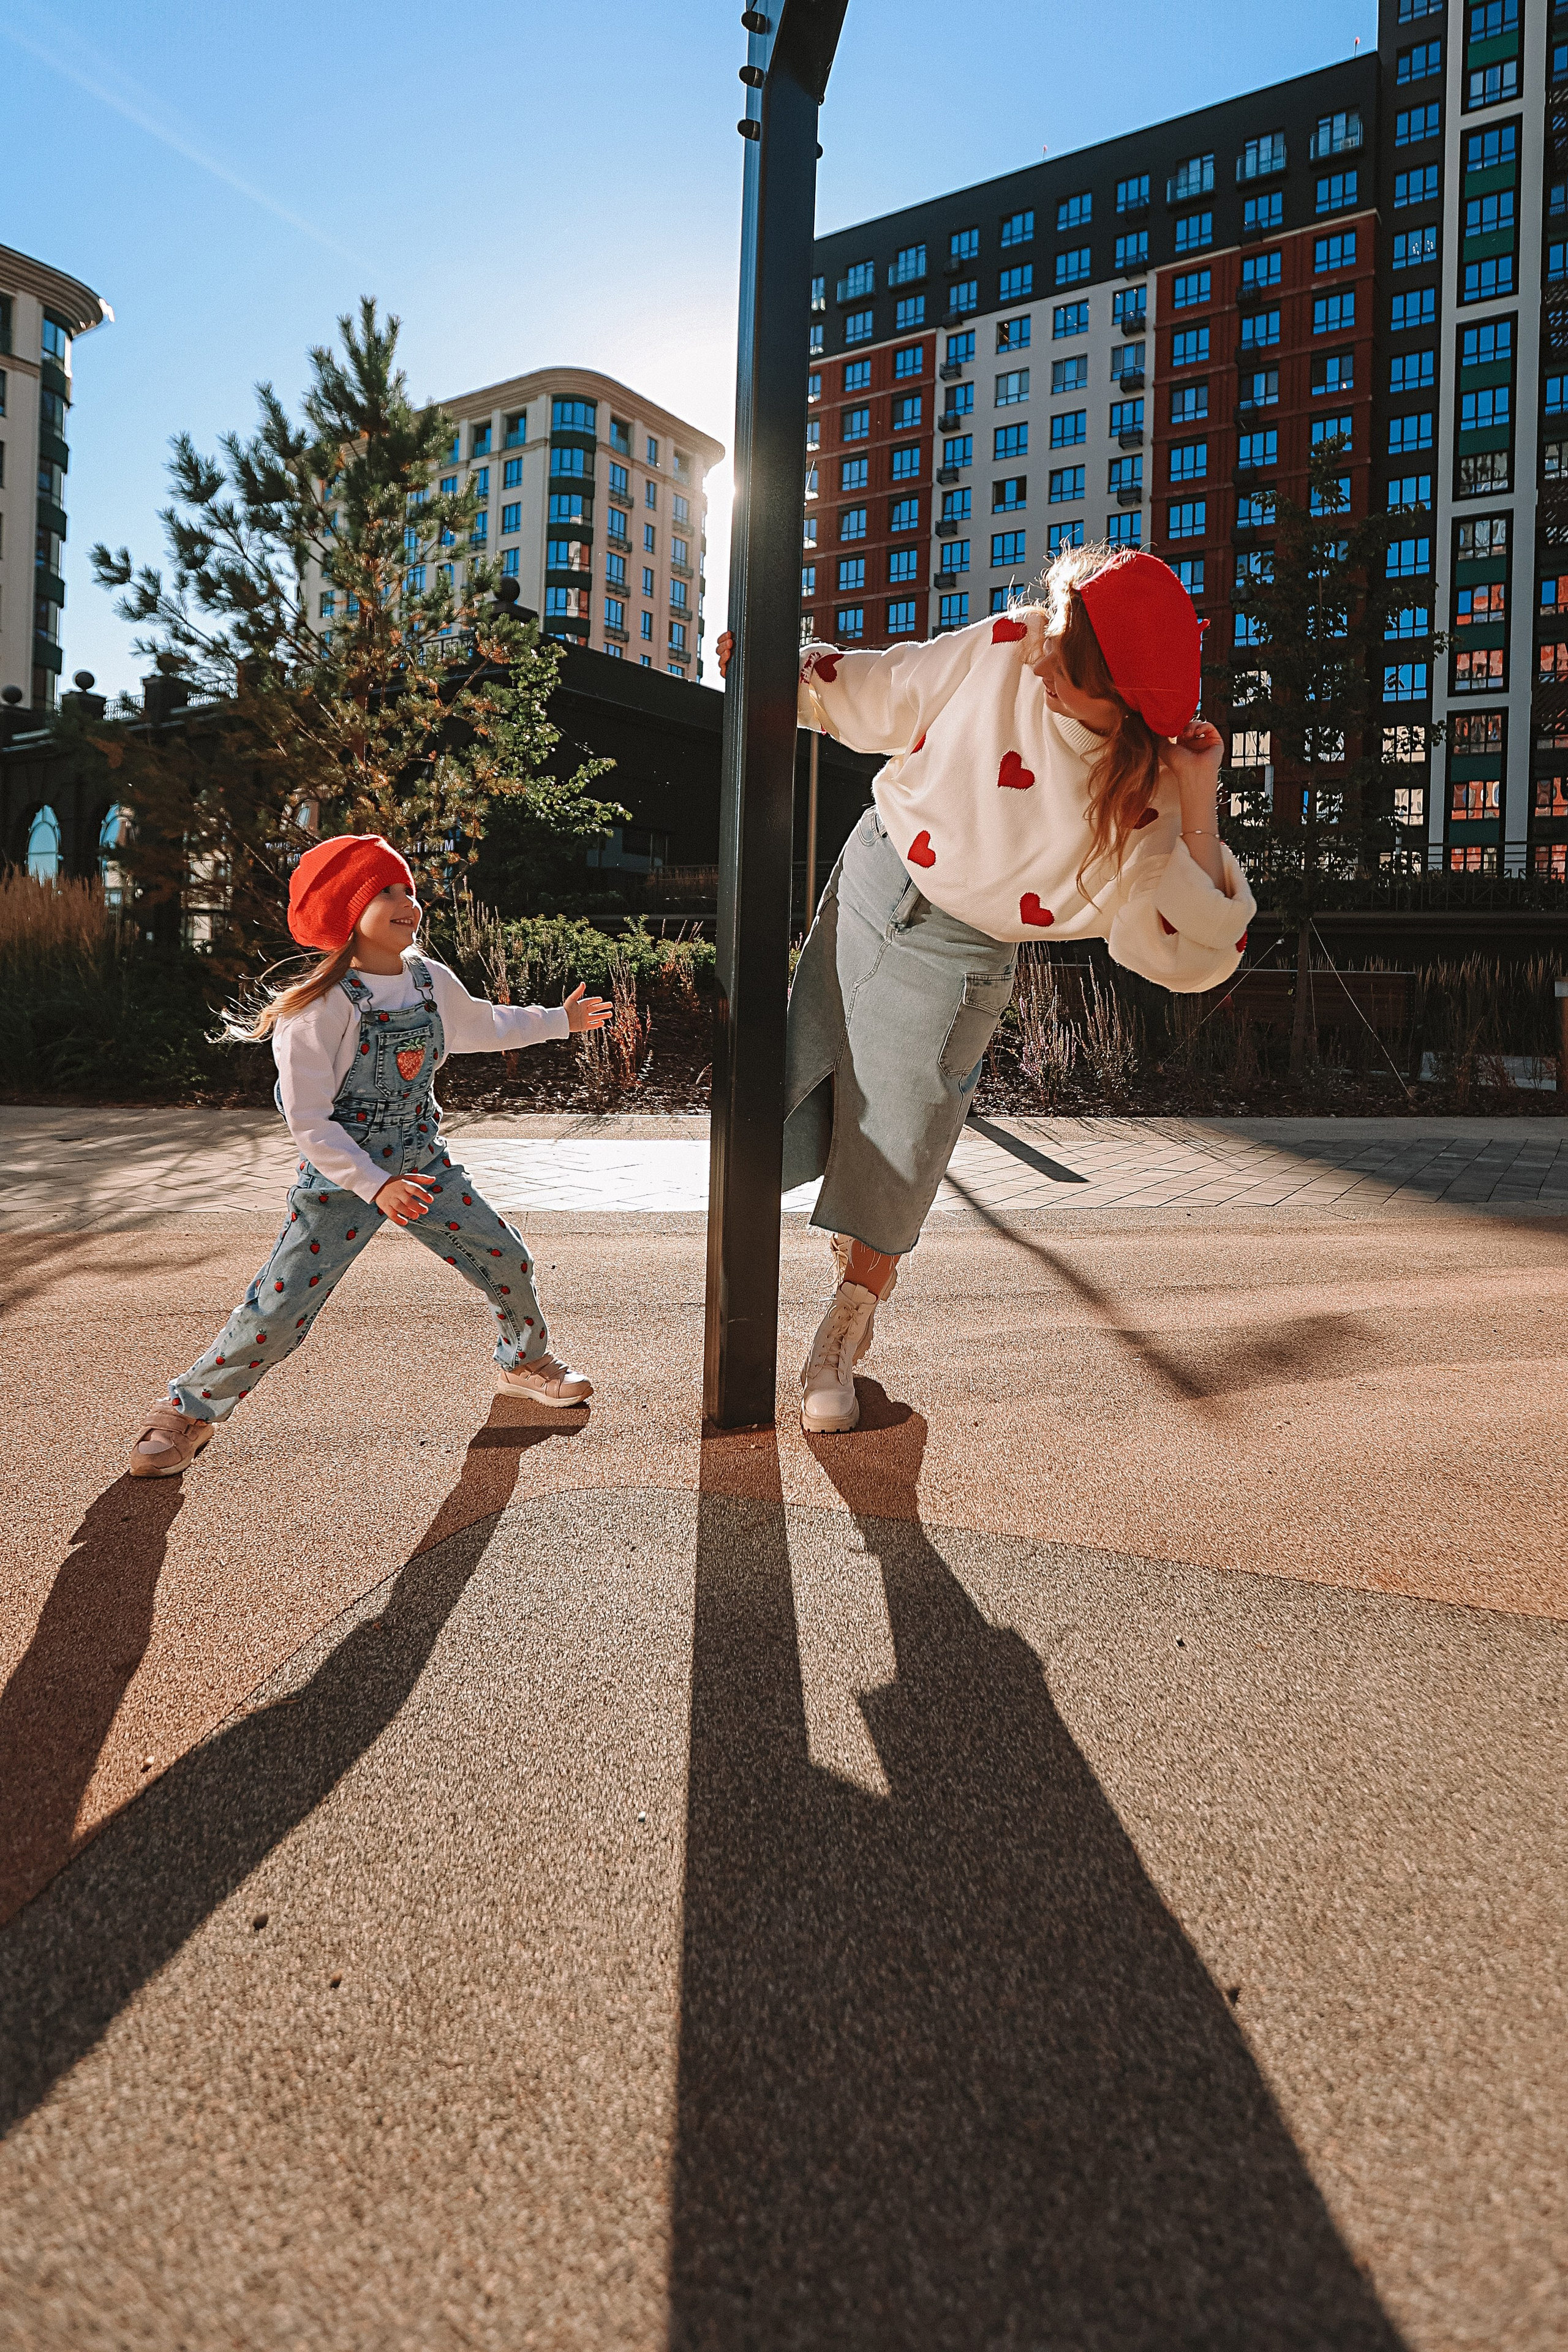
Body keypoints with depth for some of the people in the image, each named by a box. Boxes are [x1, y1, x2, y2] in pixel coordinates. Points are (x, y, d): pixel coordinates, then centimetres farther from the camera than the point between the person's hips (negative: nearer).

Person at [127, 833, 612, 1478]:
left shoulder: (432, 981, 0)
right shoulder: (324, 1007, -20)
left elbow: (481, 1025, 23)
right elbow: (308, 1121, -20)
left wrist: (558, 1021, 26)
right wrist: (375, 1185, -28)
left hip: (423, 1162, 6)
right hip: (342, 1177, -6)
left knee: (507, 1262, 7)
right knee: (278, 1309, -7)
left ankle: (525, 1361, 36)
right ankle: (189, 1412, 17)